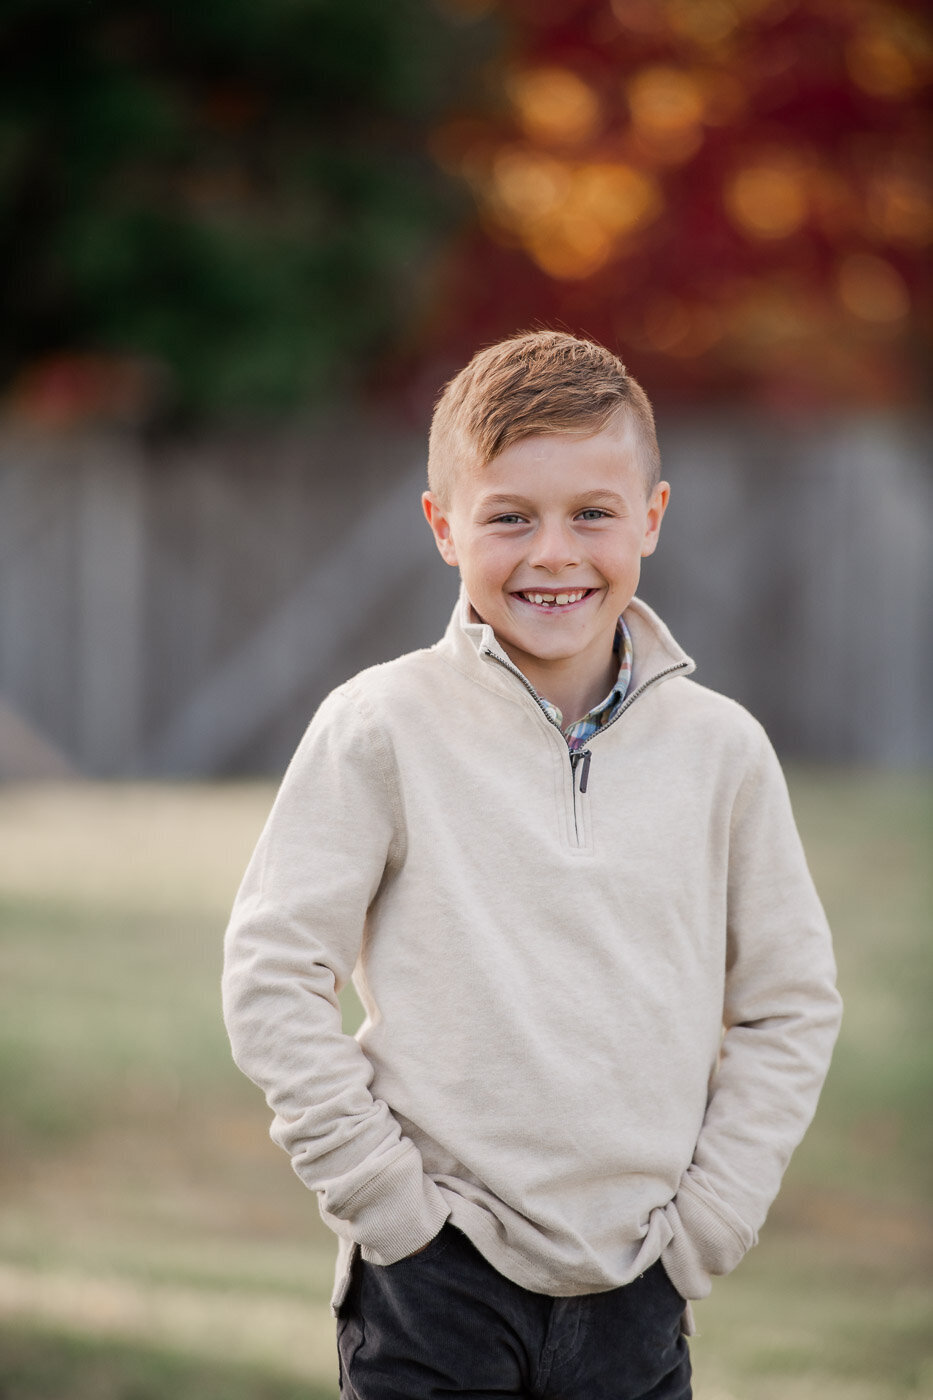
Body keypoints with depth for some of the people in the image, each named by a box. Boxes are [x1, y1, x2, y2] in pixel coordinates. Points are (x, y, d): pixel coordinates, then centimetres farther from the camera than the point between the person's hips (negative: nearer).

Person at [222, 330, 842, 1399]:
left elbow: (789, 1004, 11)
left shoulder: (719, 749, 3)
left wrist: (705, 1222, 3)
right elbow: (272, 978, -4)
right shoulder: (382, 729, -4)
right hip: (435, 1284, -2)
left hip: (638, 1290, 2)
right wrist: (389, 1196, -7)